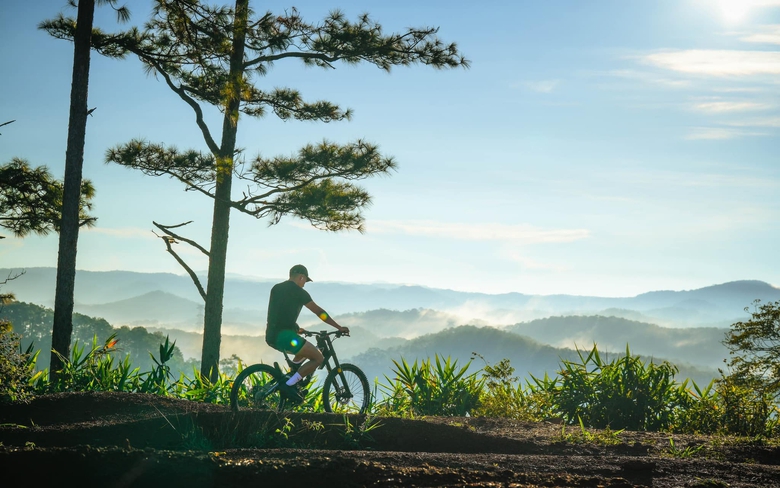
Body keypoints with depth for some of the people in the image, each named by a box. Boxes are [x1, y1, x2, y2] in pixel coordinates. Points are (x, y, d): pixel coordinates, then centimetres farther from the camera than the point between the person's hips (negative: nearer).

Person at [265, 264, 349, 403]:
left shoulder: (276, 288, 18)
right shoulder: (299, 292, -4)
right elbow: (319, 312, -2)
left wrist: (296, 328, 41)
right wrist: (339, 327, 5)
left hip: (271, 336, 9)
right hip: (284, 336, -9)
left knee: (304, 351, 31)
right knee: (318, 358, -2)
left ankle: (290, 379, 21)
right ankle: (288, 385, -10)